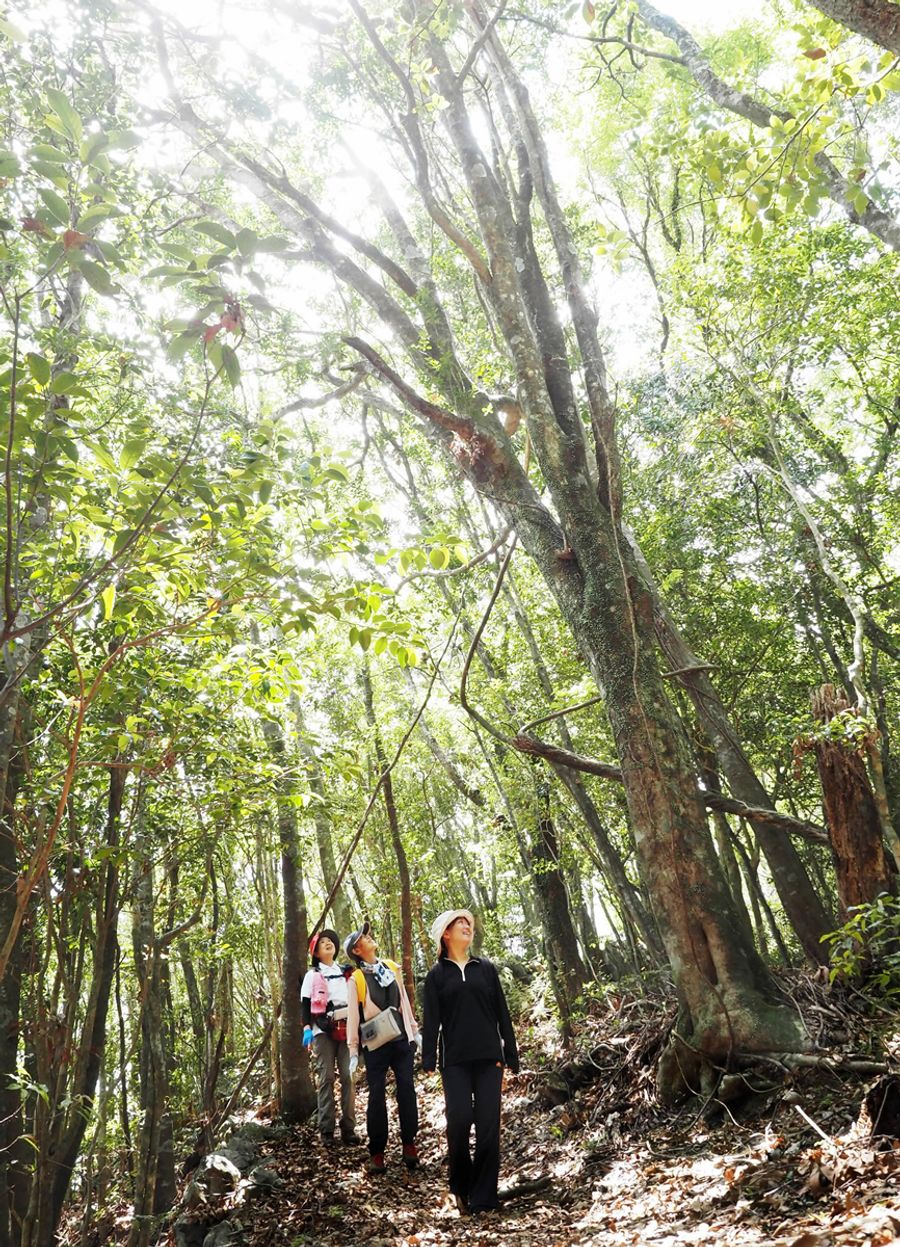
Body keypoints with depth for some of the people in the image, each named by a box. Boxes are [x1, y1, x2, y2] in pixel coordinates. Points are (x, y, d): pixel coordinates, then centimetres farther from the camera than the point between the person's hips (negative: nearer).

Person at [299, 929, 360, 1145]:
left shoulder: (345, 973, 19)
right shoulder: (312, 975, 10)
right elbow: (305, 1004, 3)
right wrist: (307, 1028, -12)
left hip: (346, 1030, 2)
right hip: (323, 1031, -2)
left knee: (348, 1077, -4)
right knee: (326, 1078, -5)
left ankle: (348, 1128, 0)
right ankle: (326, 1129, -1)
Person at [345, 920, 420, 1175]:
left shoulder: (392, 967, 8)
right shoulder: (355, 979, -6)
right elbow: (353, 1014, -6)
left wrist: (414, 1030, 14)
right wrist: (353, 1050, -6)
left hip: (401, 1040, 4)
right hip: (376, 1044, -3)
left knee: (406, 1090, 4)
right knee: (377, 1095, 2)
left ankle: (409, 1144, 16)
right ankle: (376, 1152, 12)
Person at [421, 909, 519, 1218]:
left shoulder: (486, 968, 11)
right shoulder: (437, 975, 8)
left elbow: (502, 1015, 10)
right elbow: (431, 1021, 3)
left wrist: (510, 1057, 4)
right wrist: (429, 1062, -7)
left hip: (488, 1058, 1)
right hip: (455, 1062, -1)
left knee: (488, 1126, -4)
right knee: (459, 1121, -11)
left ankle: (483, 1197, 8)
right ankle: (460, 1186, 13)